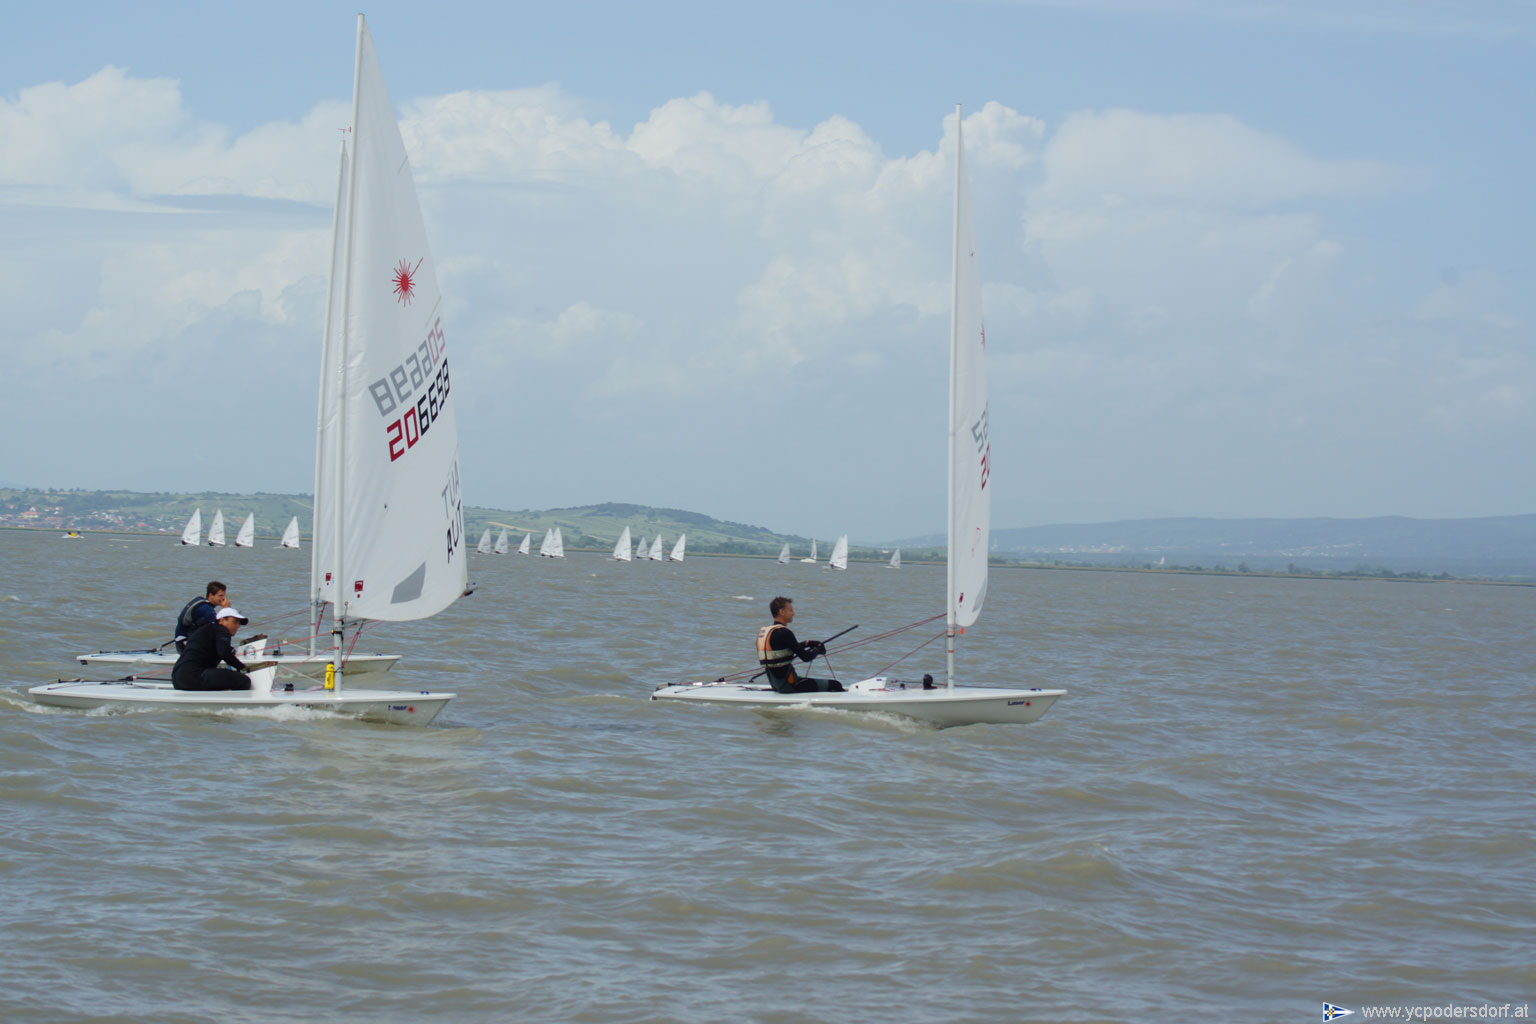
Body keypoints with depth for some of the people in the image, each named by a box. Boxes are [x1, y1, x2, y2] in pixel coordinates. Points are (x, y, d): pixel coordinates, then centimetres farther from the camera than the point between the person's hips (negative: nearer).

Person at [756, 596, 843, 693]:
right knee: (835, 686, -8)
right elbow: (805, 657, -17)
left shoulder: (764, 630, 9)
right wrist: (818, 650, 3)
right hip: (788, 685, -10)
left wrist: (808, 643, 13)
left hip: (775, 684, 10)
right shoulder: (784, 633, -20)